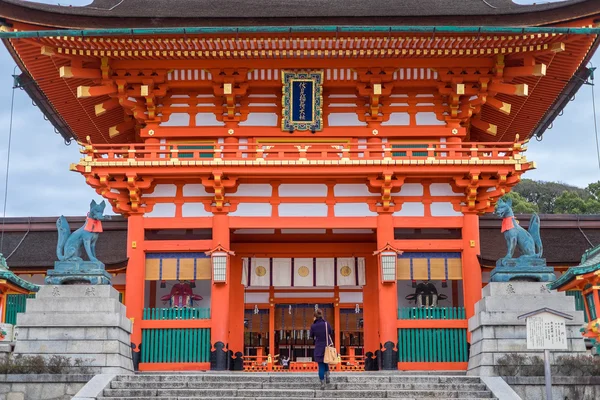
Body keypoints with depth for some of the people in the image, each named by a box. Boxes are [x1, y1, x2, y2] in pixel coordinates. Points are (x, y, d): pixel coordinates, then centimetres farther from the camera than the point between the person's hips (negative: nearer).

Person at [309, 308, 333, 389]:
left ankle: (322, 384, 4)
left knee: (321, 366, 5)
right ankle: (327, 377, 9)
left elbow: (311, 336, 5)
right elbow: (331, 334, 5)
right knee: (326, 363, 26)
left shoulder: (313, 326, -11)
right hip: (327, 347, 1)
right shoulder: (327, 324, -9)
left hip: (319, 348, -1)